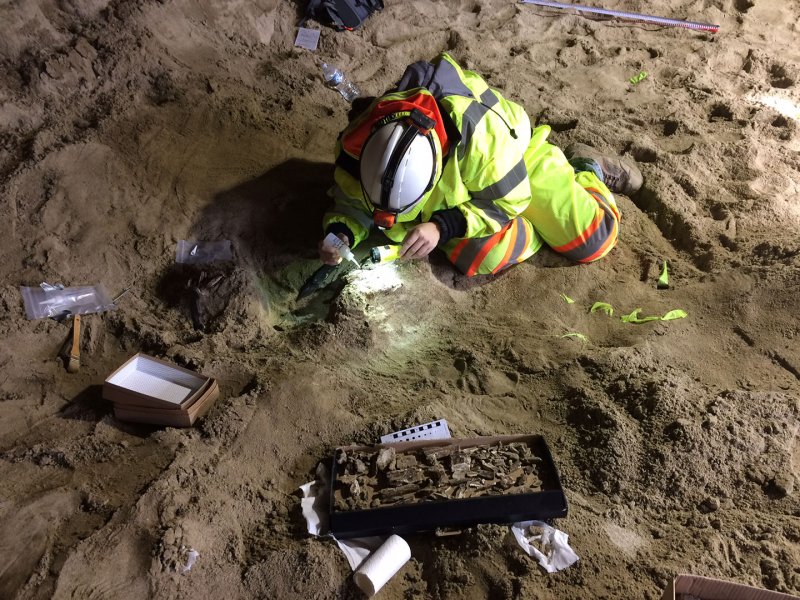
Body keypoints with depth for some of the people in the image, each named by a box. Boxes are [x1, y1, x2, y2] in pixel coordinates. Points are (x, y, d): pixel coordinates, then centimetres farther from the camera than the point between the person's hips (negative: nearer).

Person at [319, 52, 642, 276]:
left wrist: (443, 226, -41)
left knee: (591, 240, -8)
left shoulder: (480, 131, -43)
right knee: (479, 259, -16)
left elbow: (509, 198, -28)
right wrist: (340, 233, -34)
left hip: (518, 159, -4)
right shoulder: (359, 142, -30)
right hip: (456, 185, 4)